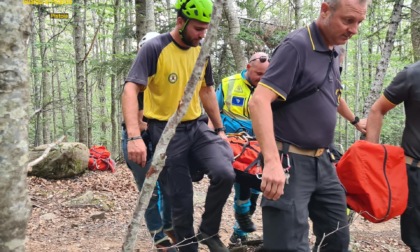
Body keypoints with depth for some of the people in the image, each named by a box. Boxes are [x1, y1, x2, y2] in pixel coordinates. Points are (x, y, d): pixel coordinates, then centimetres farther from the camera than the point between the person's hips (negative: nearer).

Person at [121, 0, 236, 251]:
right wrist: (135, 136, -33)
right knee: (181, 202, -1)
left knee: (225, 173, -20)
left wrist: (220, 129, 18)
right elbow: (130, 91, -22)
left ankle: (209, 231, 4)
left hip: (197, 126, 5)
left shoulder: (202, 52, 4)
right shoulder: (155, 48, -14)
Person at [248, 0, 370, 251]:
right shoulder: (296, 46, -15)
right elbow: (259, 101, -25)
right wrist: (272, 161, -34)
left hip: (322, 161, 9)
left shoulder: (333, 53, 10)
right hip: (290, 162, -8)